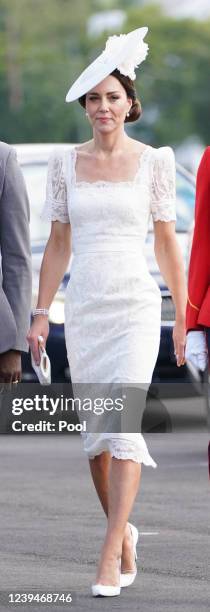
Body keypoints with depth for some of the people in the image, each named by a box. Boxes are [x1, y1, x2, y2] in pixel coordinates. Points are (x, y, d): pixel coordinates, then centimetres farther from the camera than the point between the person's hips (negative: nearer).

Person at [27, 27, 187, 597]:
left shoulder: (154, 161, 1)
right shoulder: (65, 163, 7)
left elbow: (167, 242, 4)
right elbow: (58, 243, 11)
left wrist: (182, 314, 4)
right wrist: (41, 312, 6)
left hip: (135, 304, -3)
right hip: (83, 307, 3)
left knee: (123, 423, -15)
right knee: (94, 431, 7)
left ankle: (109, 559, -17)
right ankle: (124, 535, 24)